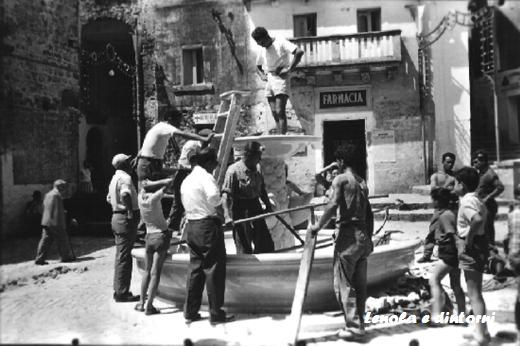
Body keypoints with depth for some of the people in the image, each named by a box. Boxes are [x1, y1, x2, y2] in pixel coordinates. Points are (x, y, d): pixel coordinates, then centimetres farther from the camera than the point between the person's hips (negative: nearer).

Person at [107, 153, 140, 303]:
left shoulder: (114, 178, 18)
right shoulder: (125, 177, -14)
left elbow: (109, 198, 29)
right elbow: (125, 195, -33)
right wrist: (131, 211, -27)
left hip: (116, 217, 10)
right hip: (126, 219, -10)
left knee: (120, 257, 15)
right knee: (124, 258, -6)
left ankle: (118, 290, 22)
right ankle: (122, 293, -1)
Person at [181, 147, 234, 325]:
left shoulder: (186, 180, 14)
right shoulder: (206, 177, -12)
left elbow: (185, 203, 14)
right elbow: (214, 198, -30)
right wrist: (220, 214, -13)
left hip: (191, 225, 8)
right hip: (208, 226, -8)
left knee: (195, 269, 14)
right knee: (214, 269, 0)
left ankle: (190, 312, 19)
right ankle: (216, 313, 6)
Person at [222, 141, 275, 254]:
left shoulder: (257, 170, 6)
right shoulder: (233, 170, -16)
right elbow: (226, 195, -21)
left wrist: (268, 204, 11)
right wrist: (227, 216, -29)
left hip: (256, 207, 7)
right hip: (240, 212, -7)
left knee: (267, 245, 12)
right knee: (244, 248, 1)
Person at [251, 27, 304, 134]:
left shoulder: (280, 42, -3)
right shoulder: (262, 51, 17)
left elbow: (299, 52, -16)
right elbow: (258, 66, 32)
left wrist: (289, 69, -18)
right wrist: (262, 75, 11)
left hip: (281, 77, -7)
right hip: (269, 80, 7)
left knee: (280, 112, -17)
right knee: (274, 114, 2)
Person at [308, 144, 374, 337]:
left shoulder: (341, 179, -6)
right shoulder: (362, 182, 16)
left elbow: (333, 205, -20)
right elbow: (369, 213, 18)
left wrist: (319, 226, -11)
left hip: (347, 235, -7)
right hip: (363, 236, 7)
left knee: (343, 282, -1)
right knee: (360, 282, 13)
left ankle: (349, 325, -1)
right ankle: (361, 323, 20)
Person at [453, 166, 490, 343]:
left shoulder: (467, 202, -19)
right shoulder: (474, 199, 11)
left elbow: (478, 219, -37)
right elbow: (483, 215, 25)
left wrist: (468, 239, -25)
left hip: (471, 248, -10)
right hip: (479, 244, 10)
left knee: (474, 294, -3)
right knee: (476, 292, 19)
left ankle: (481, 334, 3)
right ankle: (481, 330, 29)